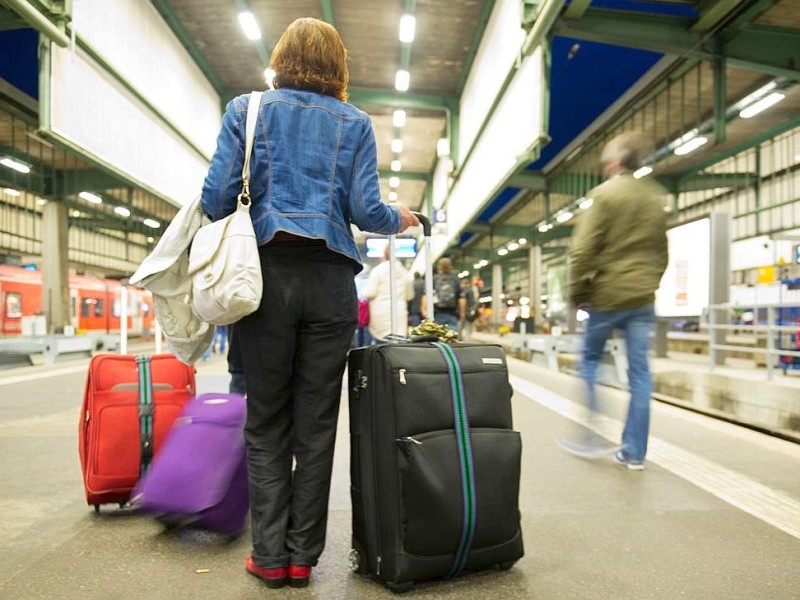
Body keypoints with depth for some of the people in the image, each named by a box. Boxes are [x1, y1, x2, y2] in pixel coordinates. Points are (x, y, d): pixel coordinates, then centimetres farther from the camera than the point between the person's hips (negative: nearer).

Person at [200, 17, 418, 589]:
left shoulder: (246, 109, 10)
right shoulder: (355, 123, 10)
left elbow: (217, 196, 0)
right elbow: (365, 211, 0)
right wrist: (400, 219, 20)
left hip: (267, 273, 0)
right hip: (331, 279, 1)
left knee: (266, 422, 8)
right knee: (316, 423, 6)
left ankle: (270, 555, 14)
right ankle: (303, 556, 16)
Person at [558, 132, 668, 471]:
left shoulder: (605, 193, -5)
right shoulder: (656, 199, 15)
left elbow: (584, 249, -11)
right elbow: (661, 254, 17)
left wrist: (577, 293, -4)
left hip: (608, 294, -5)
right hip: (643, 299, 5)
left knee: (590, 361, 11)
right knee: (640, 373, 4)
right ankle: (634, 452, 9)